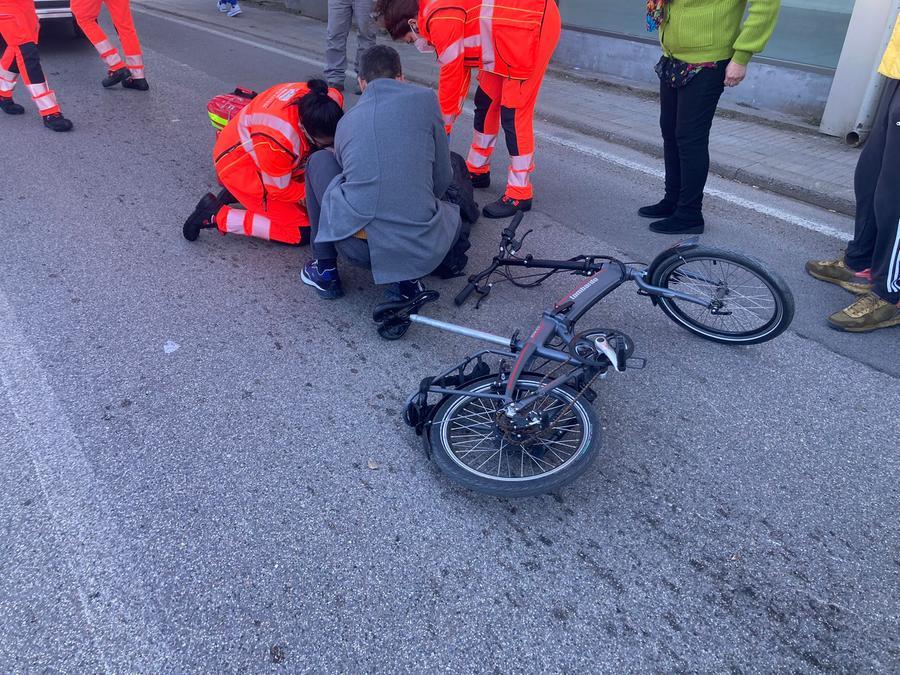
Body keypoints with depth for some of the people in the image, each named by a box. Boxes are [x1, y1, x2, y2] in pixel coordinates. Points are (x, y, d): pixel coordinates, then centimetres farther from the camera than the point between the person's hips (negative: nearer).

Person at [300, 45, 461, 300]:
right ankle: (405, 278, 9)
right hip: (422, 252, -1)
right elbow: (442, 179, 12)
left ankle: (325, 270, 26)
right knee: (451, 213, 35)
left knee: (319, 161, 27)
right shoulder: (424, 98, 8)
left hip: (355, 247, 1)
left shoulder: (346, 121, 16)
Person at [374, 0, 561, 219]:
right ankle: (478, 171, 28)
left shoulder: (441, 19, -20)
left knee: (514, 113, -9)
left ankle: (519, 194, -1)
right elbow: (459, 71, 14)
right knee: (486, 103, 15)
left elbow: (451, 78, -15)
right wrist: (445, 122, 15)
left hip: (534, 25, -10)